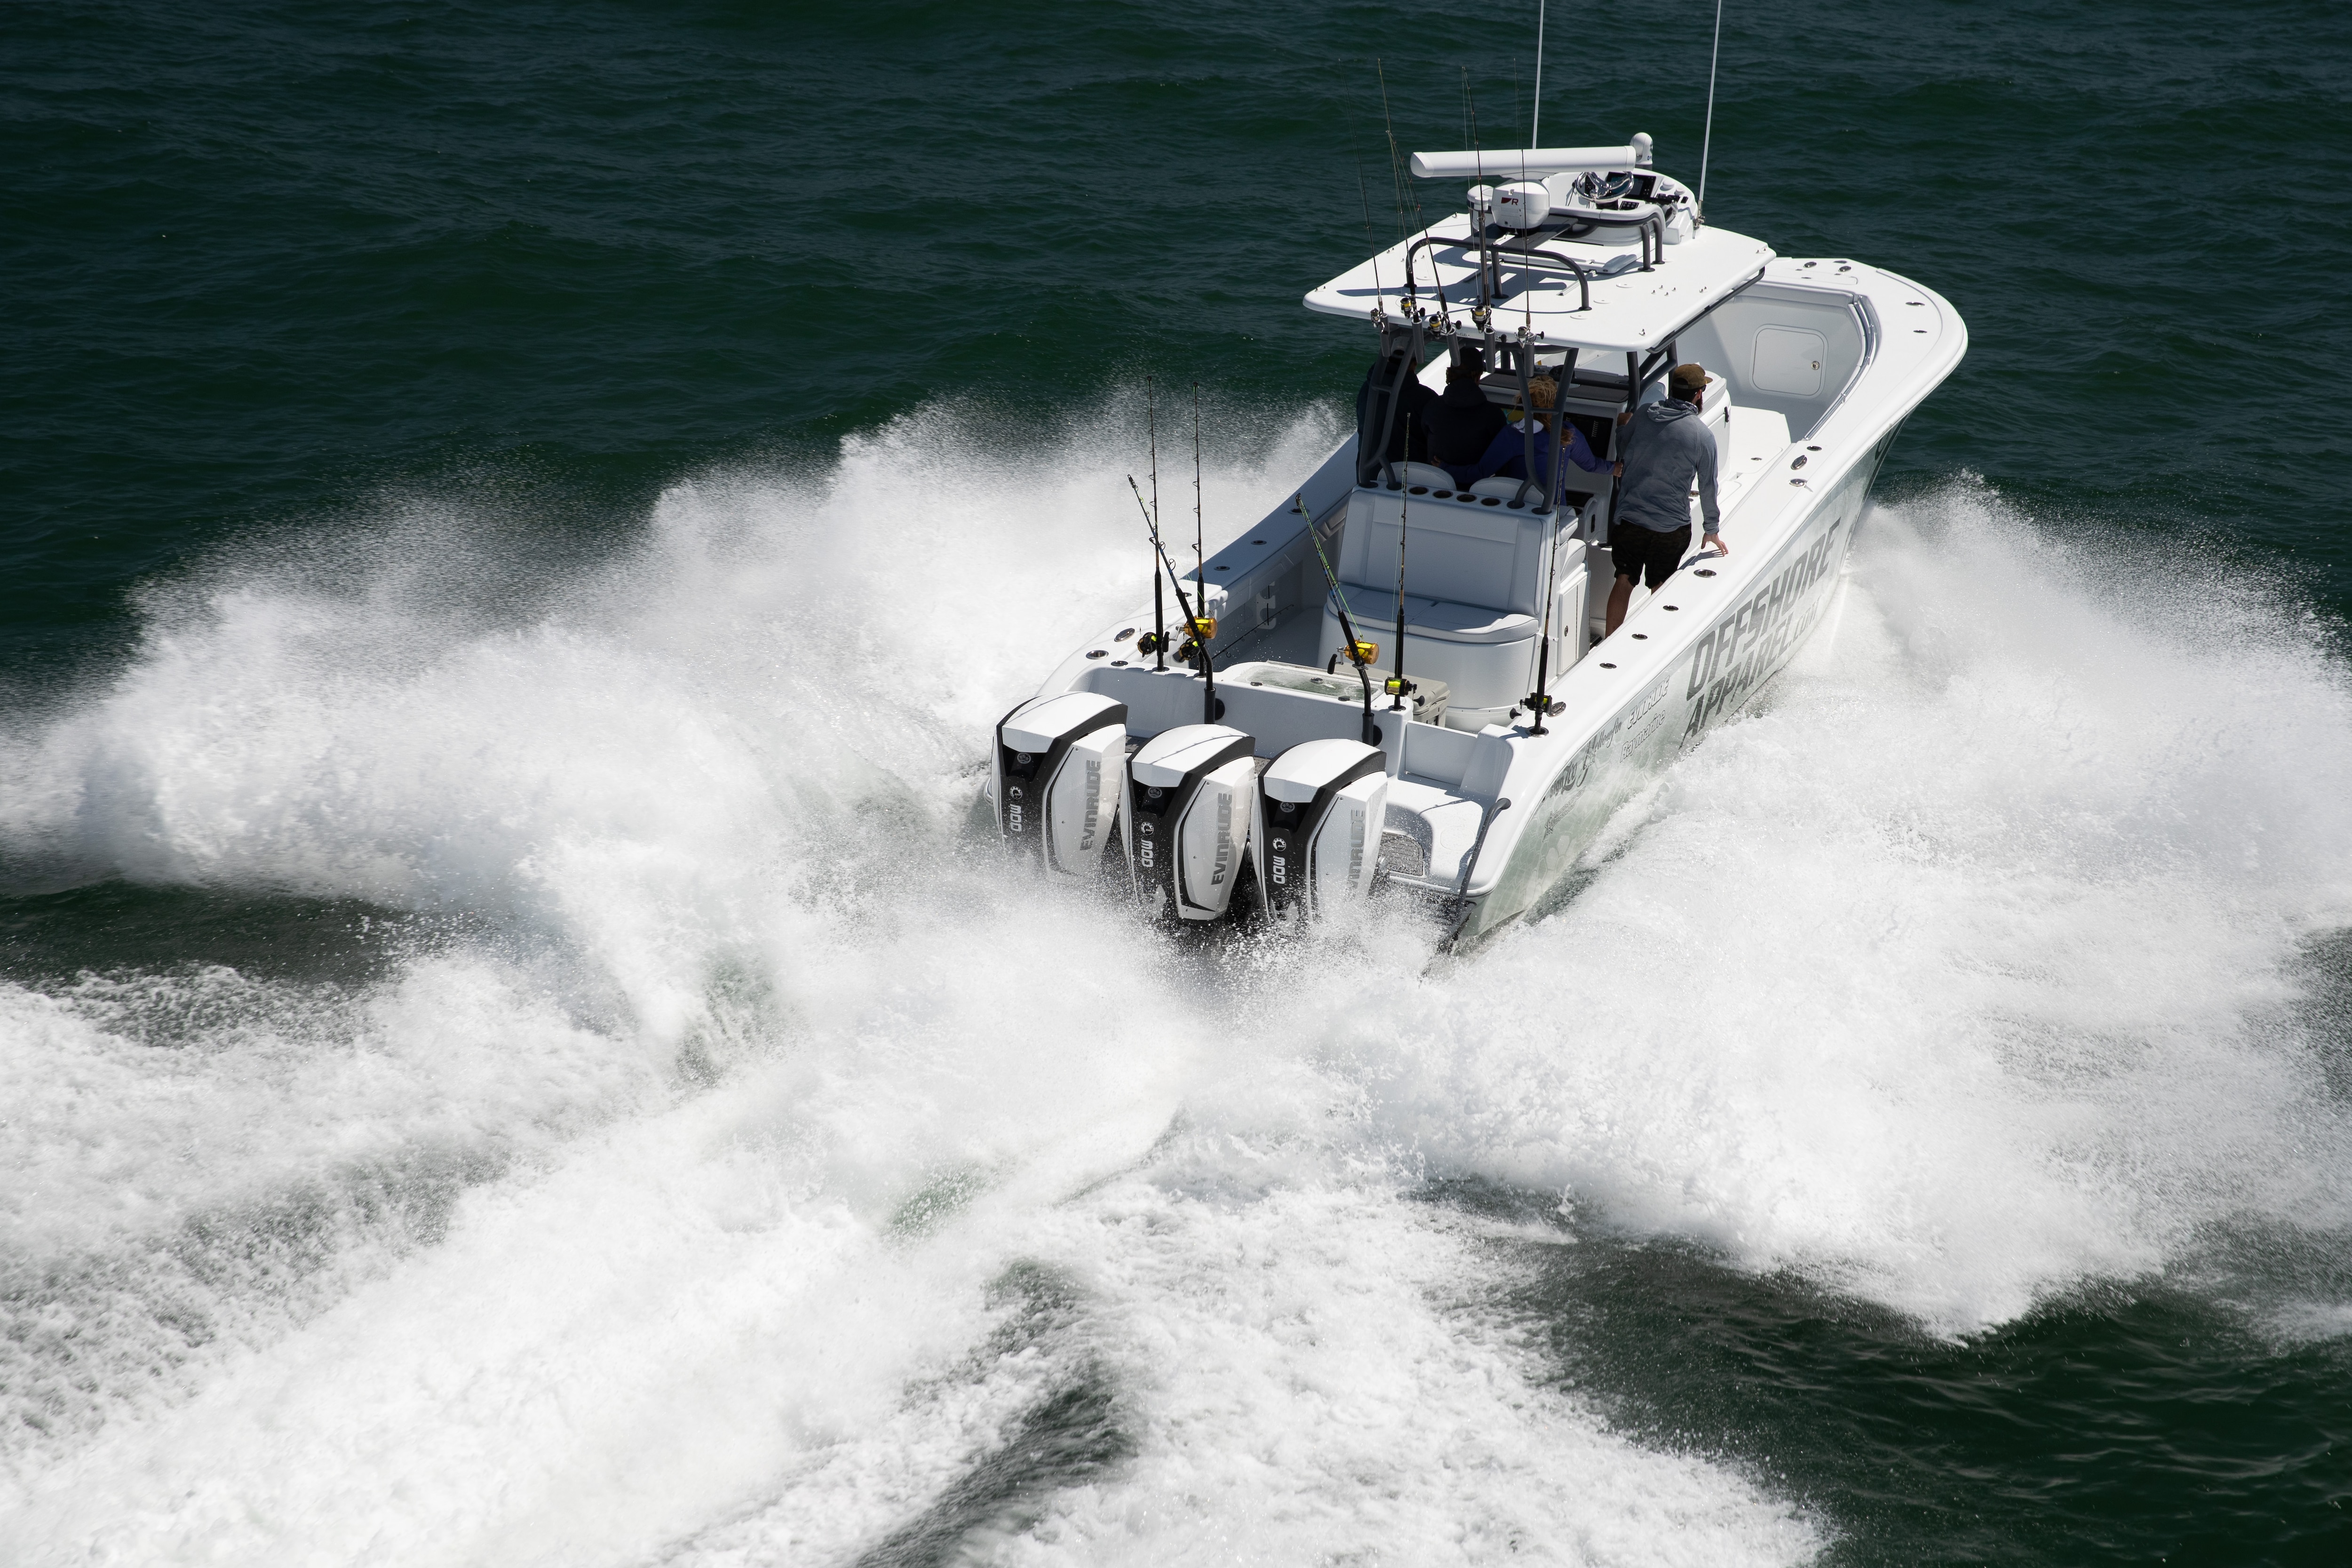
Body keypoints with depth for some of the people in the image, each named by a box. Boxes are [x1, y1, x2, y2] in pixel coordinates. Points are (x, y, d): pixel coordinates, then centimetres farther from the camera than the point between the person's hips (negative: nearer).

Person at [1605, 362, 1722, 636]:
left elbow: (1620, 451, 13)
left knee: (1624, 581, 15)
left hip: (1629, 518, 2)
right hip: (1672, 526, -2)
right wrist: (1713, 531, 12)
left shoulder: (1643, 414, -3)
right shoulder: (1703, 435, -8)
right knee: (1660, 588, 13)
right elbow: (1708, 488, 0)